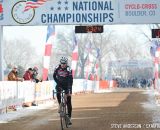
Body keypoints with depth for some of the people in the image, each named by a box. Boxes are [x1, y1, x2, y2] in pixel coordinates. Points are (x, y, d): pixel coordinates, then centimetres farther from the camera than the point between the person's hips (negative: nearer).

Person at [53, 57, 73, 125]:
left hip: (67, 85, -2)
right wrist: (57, 83, -7)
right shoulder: (57, 68, -13)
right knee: (58, 93, -32)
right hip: (60, 84, 2)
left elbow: (70, 81, -28)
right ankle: (60, 105, -9)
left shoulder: (69, 69, -23)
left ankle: (69, 117, 2)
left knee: (68, 102, -5)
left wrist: (69, 90, -36)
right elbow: (54, 76, 5)